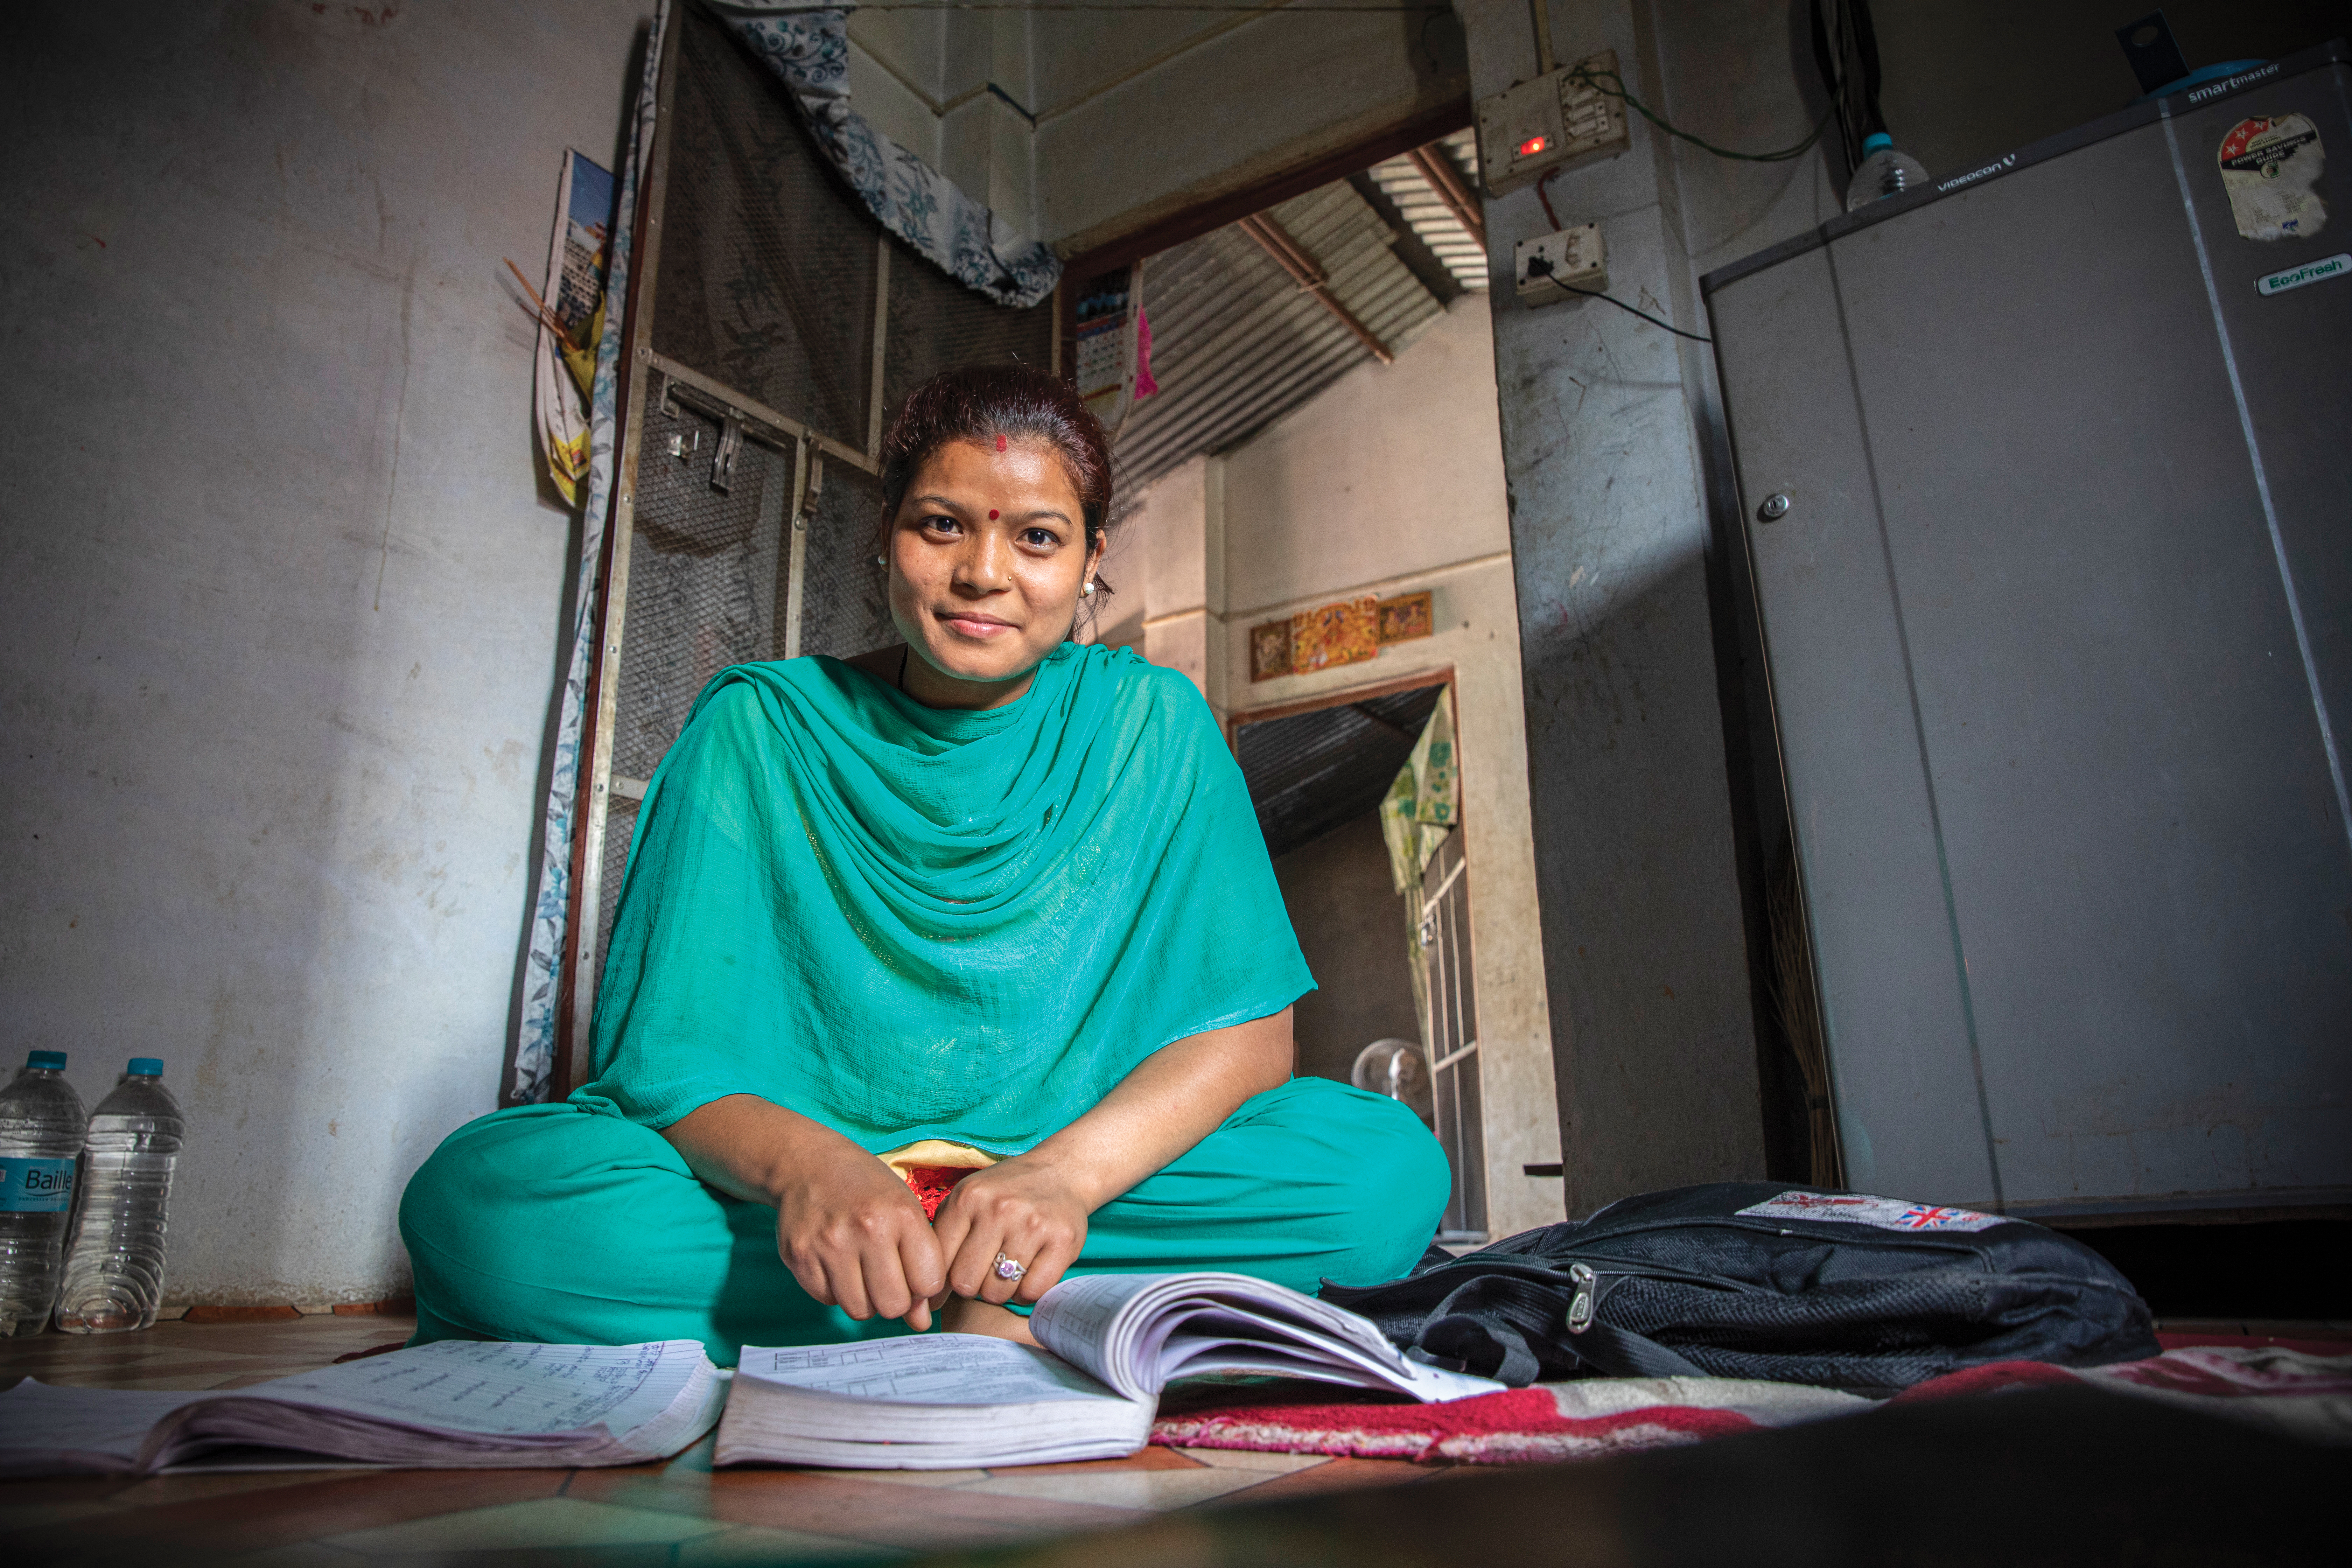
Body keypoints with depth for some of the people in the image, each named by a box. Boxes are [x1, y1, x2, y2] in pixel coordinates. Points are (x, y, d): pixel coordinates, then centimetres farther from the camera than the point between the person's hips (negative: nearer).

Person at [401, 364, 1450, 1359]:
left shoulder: (1152, 725, 1)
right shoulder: (757, 729, -1)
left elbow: (1246, 1032, -5)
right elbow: (674, 1061, -7)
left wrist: (1065, 1172, -25)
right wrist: (806, 1164, -31)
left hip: (1101, 1177, 1)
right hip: (773, 1199, 1)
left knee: (1393, 1164, -22)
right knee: (472, 1199, -27)